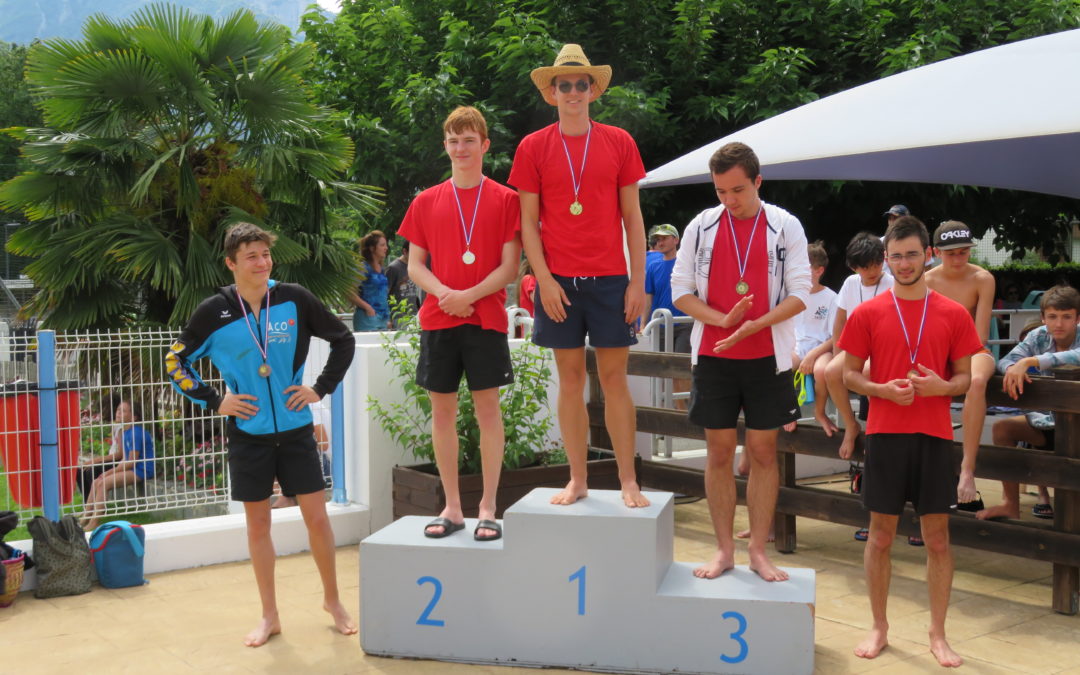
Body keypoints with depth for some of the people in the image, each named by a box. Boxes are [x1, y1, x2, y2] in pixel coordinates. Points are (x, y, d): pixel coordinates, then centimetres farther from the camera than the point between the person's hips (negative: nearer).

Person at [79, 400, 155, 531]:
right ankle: (85, 519, 6)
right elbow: (125, 457, 12)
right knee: (96, 482, 3)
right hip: (131, 468, 10)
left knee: (103, 483, -20)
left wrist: (109, 472, -14)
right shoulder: (125, 431, 12)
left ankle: (94, 523, -14)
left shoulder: (136, 433, -17)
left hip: (141, 471, -10)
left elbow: (131, 461, -19)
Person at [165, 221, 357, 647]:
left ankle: (332, 600, 24)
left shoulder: (294, 300, -5)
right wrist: (214, 401, -4)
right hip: (248, 433, 0)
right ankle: (269, 616, 22)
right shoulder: (214, 312, -5)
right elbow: (177, 362, 5)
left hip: (295, 429, 0)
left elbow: (343, 340, 6)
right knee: (257, 523, 8)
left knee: (316, 517, 3)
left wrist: (321, 388, -1)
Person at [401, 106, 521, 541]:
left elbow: (509, 267, -3)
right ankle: (452, 508, 16)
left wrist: (468, 295, -15)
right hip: (437, 320, 3)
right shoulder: (426, 202, 9)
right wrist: (443, 293, -11)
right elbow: (415, 266, 8)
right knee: (442, 409, 6)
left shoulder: (504, 199, 1)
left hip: (485, 317, -3)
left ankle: (487, 508, 9)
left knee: (487, 407, 0)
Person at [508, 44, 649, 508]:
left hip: (610, 279, 0)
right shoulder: (533, 147, 4)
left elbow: (632, 216, 6)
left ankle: (628, 481, 10)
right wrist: (544, 279, -7)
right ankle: (577, 480, 15)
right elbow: (528, 221, 3)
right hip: (559, 281, 0)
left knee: (614, 377, 2)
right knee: (571, 378, 6)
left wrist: (638, 279, 0)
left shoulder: (619, 142, 6)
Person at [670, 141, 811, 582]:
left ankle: (758, 551, 13)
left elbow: (799, 295, -3)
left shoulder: (785, 227, 1)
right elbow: (681, 290, 3)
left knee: (763, 452, 4)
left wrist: (753, 326, -17)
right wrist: (723, 320, -13)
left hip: (767, 356, -1)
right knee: (719, 451, 5)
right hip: (712, 356, 1)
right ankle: (724, 550, 15)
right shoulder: (701, 226, 4)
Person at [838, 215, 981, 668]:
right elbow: (849, 375, 5)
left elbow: (965, 377, 8)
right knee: (881, 535, 6)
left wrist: (942, 387, -14)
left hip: (934, 435, 1)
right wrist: (882, 389, -14)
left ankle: (938, 634, 18)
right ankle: (879, 628, 20)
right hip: (885, 434, 0)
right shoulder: (868, 313, 2)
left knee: (937, 538, 5)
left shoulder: (953, 314, 4)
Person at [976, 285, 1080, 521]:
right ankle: (1011, 504, -7)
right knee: (1001, 428, -14)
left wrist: (1029, 362, -45)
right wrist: (1014, 369, -36)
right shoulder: (1039, 336, -2)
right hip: (1047, 419, 5)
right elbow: (1006, 361, -12)